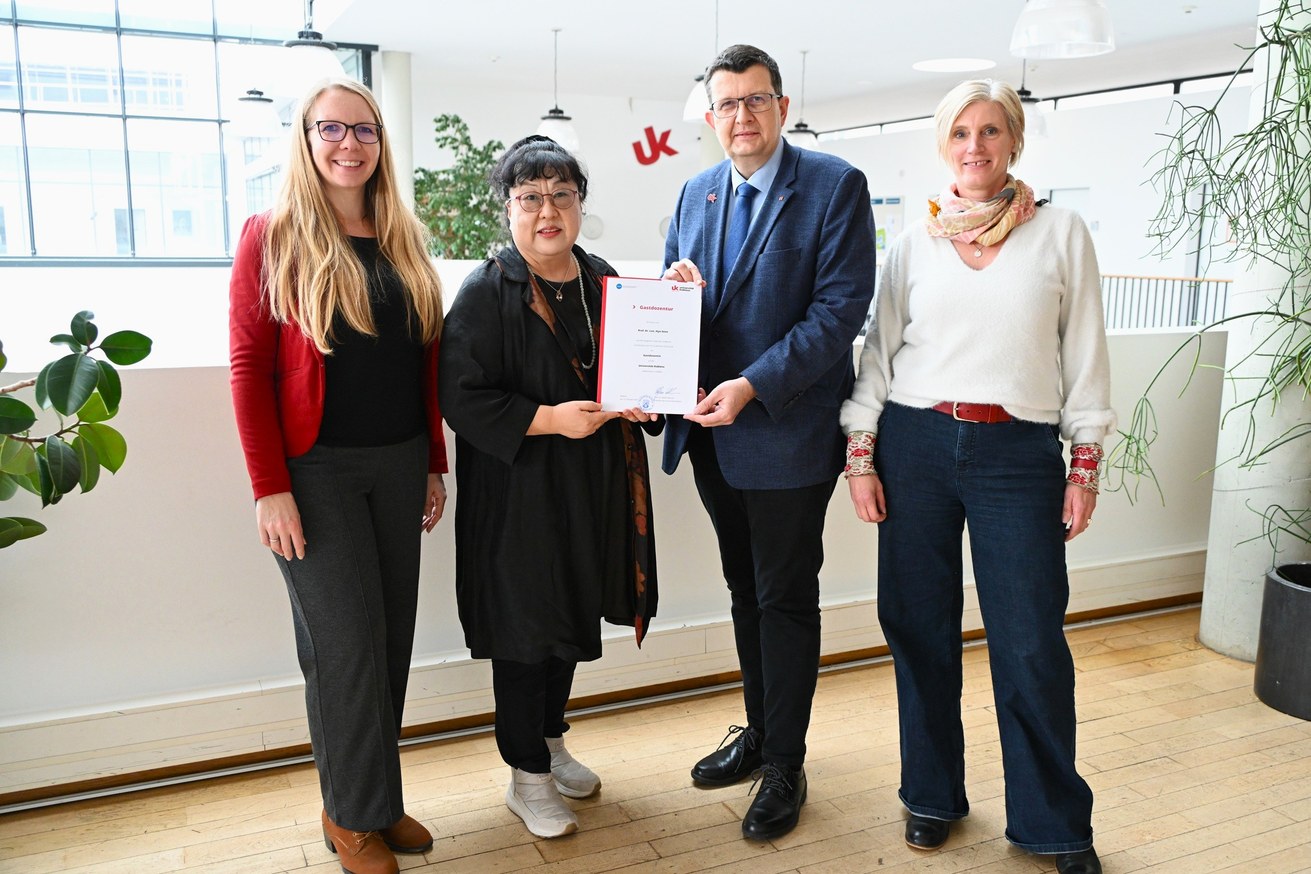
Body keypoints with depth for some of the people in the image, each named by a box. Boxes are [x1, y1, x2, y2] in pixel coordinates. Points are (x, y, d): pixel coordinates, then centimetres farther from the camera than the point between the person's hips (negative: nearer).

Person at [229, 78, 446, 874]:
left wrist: (435, 465, 10)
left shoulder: (404, 239, 10)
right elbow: (249, 367, -7)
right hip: (316, 470, -4)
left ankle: (376, 795, 27)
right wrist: (269, 487, -13)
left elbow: (426, 361, 11)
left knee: (392, 635, 10)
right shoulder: (273, 237, -3)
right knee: (347, 642, 0)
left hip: (399, 465, 5)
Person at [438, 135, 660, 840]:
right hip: (519, 492, -6)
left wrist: (639, 399, -5)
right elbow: (462, 398, -16)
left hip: (594, 490, 6)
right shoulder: (486, 291, -10)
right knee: (525, 629, 4)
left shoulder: (603, 281, 8)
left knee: (574, 618, 18)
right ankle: (527, 777, 23)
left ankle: (551, 742, 40)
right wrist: (551, 418, -24)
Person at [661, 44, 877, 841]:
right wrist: (676, 289, -8)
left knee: (786, 598, 5)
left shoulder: (835, 185, -8)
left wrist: (754, 386, -23)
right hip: (713, 434, 6)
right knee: (746, 590, 18)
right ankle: (759, 731, 36)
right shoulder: (697, 193, 11)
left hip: (788, 431, -6)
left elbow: (841, 308, -16)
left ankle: (786, 765, 21)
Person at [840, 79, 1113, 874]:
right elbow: (879, 351, 8)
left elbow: (1085, 355, 4)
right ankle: (933, 794, 28)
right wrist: (860, 453, 2)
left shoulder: (1061, 233, 4)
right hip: (915, 444, 2)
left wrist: (1086, 466, 1)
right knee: (920, 627, 8)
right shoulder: (914, 242, 7)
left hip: (1019, 451, -1)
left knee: (1031, 643, -1)